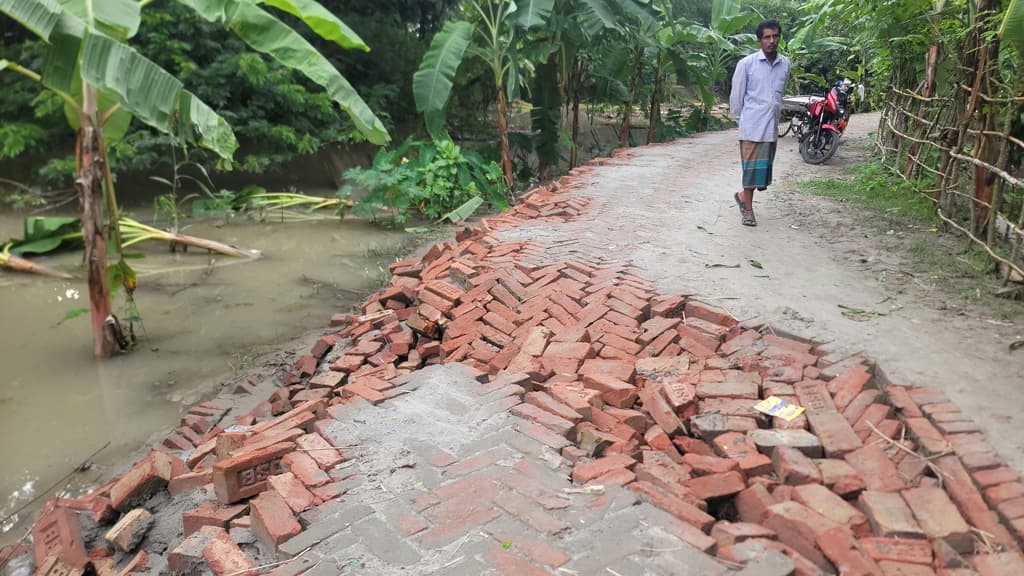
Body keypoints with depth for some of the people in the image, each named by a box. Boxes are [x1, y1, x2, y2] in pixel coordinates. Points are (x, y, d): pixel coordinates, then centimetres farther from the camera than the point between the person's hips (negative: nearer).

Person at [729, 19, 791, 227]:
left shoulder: (785, 64, 6)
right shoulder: (746, 64, -7)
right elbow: (736, 94, 0)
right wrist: (740, 119, 6)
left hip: (772, 126, 5)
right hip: (752, 126, -4)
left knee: (765, 168, 10)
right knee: (751, 167, 0)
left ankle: (743, 196, 32)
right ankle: (748, 209, 12)